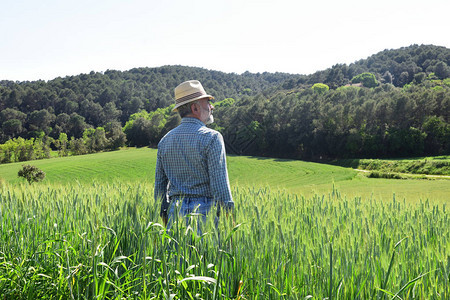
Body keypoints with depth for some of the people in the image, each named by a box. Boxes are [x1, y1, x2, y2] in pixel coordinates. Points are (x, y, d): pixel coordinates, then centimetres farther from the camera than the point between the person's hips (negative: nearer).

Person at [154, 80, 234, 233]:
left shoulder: (165, 140, 11)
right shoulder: (211, 137, -8)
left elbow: (159, 183, 13)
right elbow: (220, 180, -13)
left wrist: (164, 213, 20)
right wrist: (229, 214, -8)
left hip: (175, 209, 6)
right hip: (205, 209, -5)